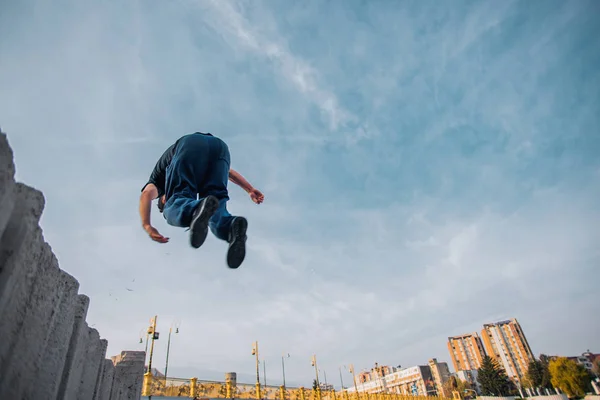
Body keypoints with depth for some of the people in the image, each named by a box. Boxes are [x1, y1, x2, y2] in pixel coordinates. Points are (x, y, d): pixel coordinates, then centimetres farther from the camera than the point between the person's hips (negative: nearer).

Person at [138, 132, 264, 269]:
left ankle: (197, 211, -42)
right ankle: (232, 226, -34)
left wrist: (147, 226, -3)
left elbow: (146, 194, 10)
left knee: (174, 209, -6)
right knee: (216, 212, 1)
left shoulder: (158, 179, 36)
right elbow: (230, 172, 42)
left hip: (189, 145, -4)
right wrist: (250, 190, 34)